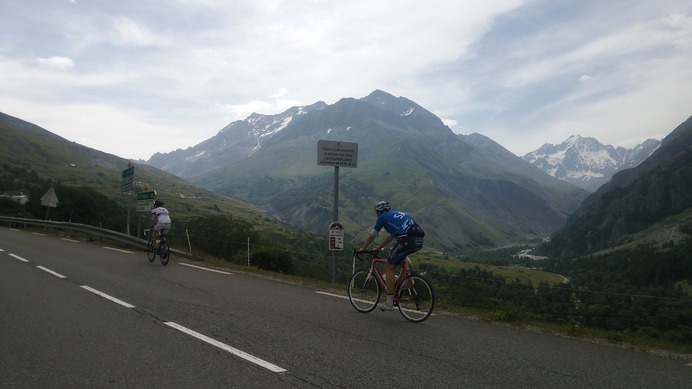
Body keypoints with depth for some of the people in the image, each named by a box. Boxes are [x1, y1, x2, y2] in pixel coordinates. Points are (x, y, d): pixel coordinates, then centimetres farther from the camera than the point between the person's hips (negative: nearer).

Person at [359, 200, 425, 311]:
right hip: (419, 241, 7)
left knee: (389, 267, 4)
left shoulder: (383, 217, 14)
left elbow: (371, 236, 23)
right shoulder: (397, 214, 34)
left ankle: (389, 303, 3)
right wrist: (378, 248, 52)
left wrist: (363, 249, 39)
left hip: (407, 240, -7)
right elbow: (390, 237, 42)